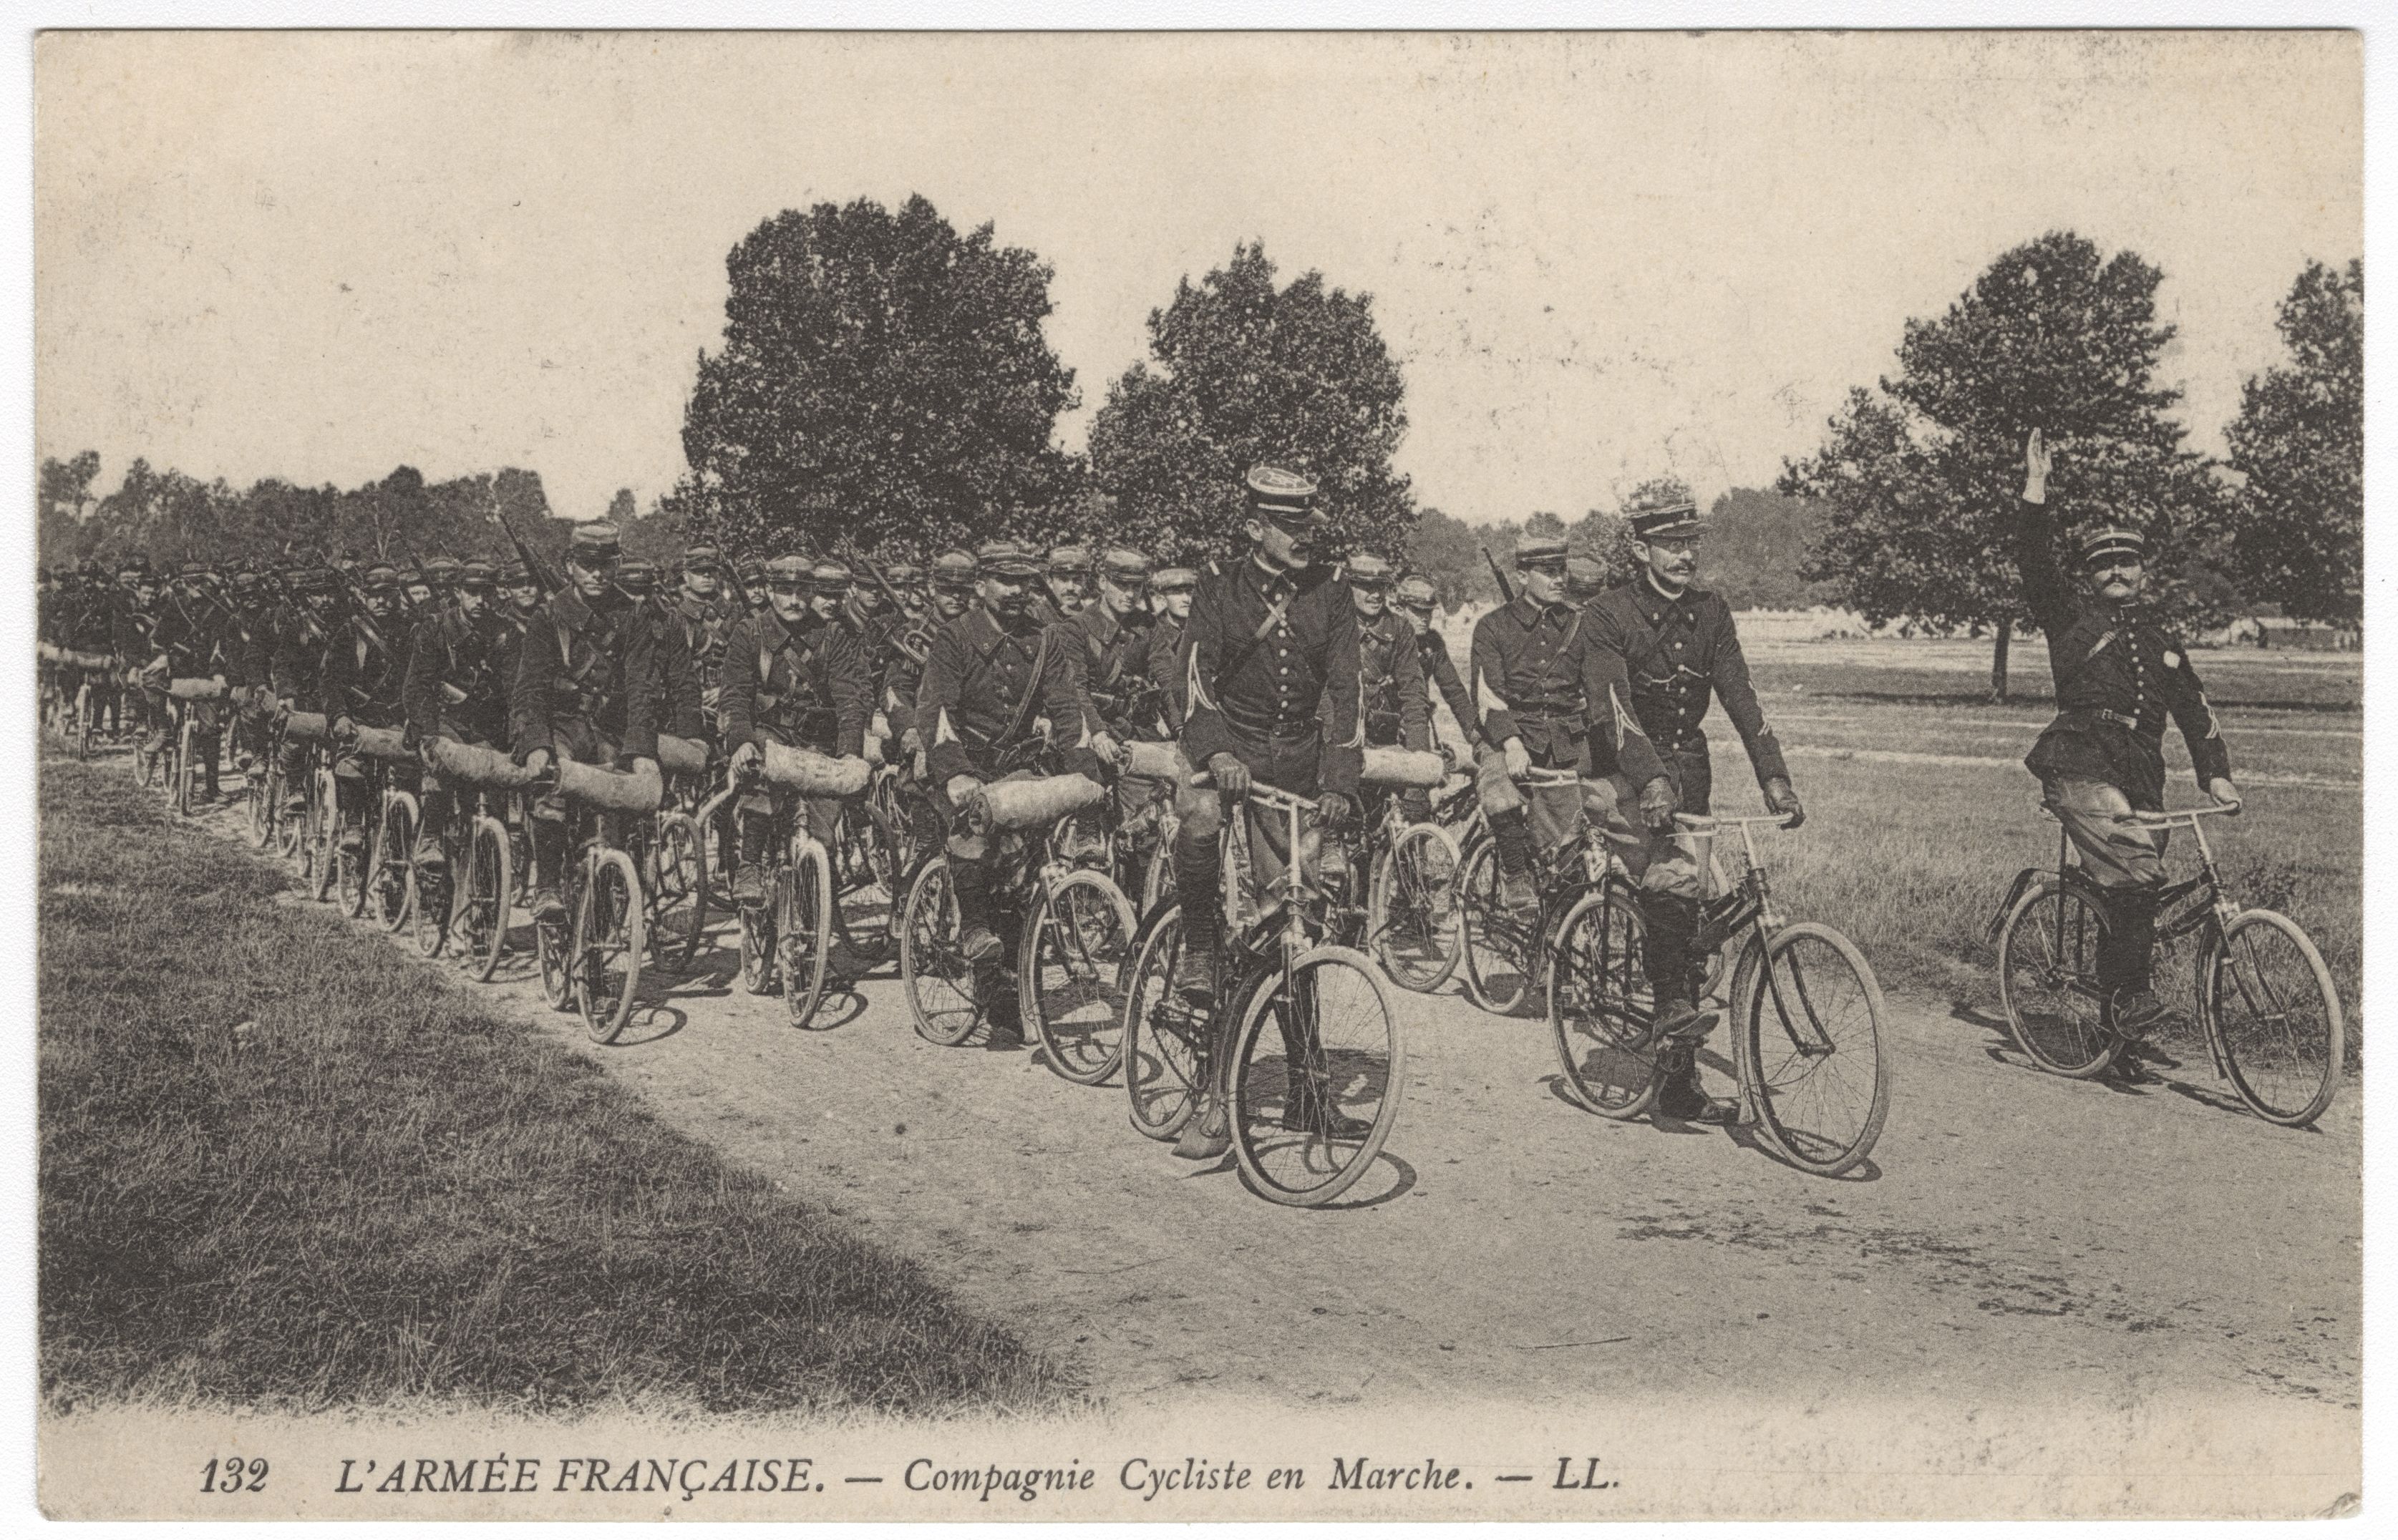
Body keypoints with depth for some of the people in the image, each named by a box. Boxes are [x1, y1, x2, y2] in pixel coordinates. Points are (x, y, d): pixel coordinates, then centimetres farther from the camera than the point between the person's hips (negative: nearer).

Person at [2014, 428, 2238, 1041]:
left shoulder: (2162, 641, 24)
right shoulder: (2072, 614, 11)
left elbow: (2196, 713, 21)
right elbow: (2035, 561, -3)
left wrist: (2216, 774, 6)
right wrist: (2036, 486, -11)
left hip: (2140, 775, 5)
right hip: (2081, 763, -5)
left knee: (2136, 887, 2)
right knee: (2135, 871, -25)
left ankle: (2119, 1002, 18)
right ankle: (2132, 994, -18)